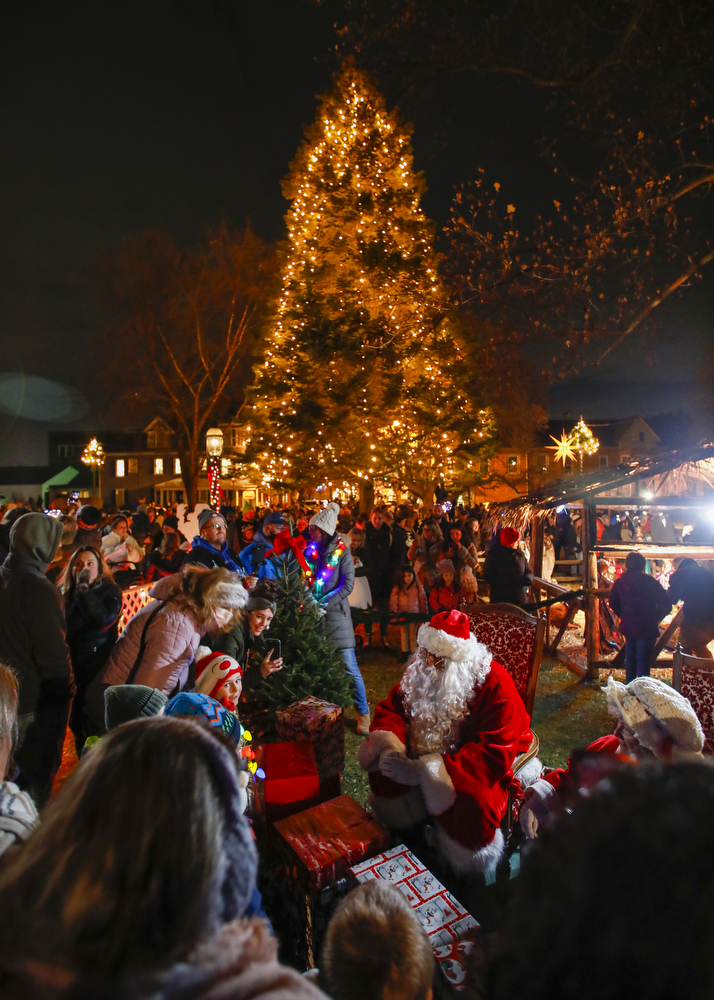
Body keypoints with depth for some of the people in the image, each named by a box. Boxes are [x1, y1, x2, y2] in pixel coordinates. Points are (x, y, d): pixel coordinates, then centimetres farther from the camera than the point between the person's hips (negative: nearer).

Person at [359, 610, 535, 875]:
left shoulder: (495, 685, -27)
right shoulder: (422, 671, -9)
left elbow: (494, 756, -33)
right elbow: (392, 708, 2)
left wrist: (423, 771, -39)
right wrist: (386, 741, -24)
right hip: (434, 751, 6)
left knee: (472, 806, -33)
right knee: (385, 767, -14)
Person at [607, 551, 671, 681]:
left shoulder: (620, 582, -2)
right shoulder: (650, 582, -13)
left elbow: (613, 603, 8)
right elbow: (666, 603, -12)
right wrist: (656, 617, 1)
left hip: (628, 626, 4)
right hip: (647, 627, -4)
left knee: (630, 657, 20)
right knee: (643, 660, 1)